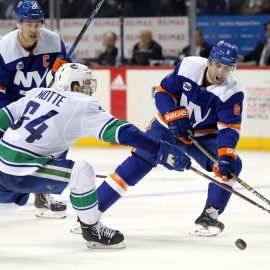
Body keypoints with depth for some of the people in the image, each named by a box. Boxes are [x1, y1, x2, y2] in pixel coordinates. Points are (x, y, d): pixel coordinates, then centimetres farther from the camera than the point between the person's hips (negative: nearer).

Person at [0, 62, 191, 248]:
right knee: (81, 170, -13)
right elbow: (120, 131, -18)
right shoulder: (82, 106, -10)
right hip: (22, 172, -8)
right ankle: (92, 230, -1)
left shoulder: (38, 93, 11)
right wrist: (161, 150, -21)